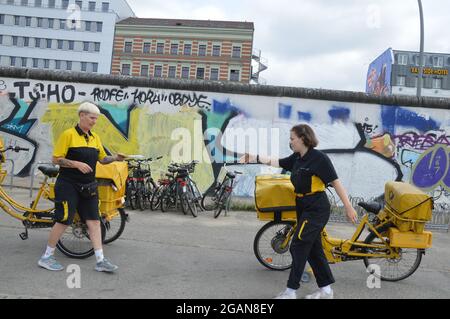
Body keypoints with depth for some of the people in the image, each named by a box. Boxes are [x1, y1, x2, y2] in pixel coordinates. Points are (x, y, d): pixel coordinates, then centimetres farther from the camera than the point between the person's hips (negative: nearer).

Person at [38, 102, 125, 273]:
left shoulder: (95, 137, 10)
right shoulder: (68, 134, -9)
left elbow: (102, 158, 15)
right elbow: (56, 159, -10)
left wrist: (115, 158, -3)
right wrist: (77, 164, -21)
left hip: (88, 186, 6)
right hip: (68, 185, -6)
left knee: (94, 220, 2)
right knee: (63, 220, -1)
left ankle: (100, 260, 5)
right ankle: (46, 257, 18)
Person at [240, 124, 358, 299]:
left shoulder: (319, 158, -16)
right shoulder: (297, 158, 6)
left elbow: (336, 182, -16)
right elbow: (276, 162, 16)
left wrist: (348, 207, -17)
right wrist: (254, 158, 13)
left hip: (316, 209, -8)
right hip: (303, 207, 8)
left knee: (298, 246, -5)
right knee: (313, 248, 13)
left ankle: (291, 291, 6)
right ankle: (326, 289, 25)